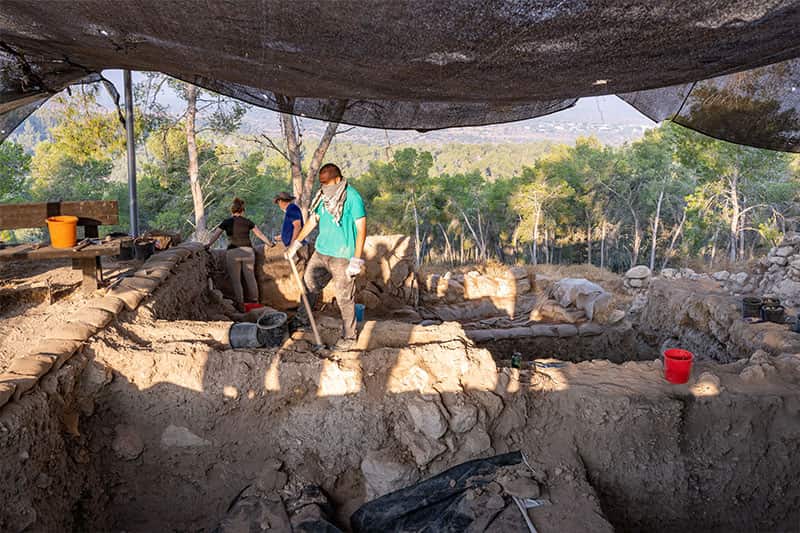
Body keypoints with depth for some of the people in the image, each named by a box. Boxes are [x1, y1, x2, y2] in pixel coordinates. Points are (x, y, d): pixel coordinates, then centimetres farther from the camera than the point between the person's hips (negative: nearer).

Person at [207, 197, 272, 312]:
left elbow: (215, 235, 6)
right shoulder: (247, 222, 8)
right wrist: (269, 243, 26)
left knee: (236, 280, 4)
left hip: (233, 252, -2)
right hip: (248, 251, 2)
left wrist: (208, 245, 20)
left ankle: (240, 304, 3)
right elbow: (260, 234, 14)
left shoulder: (226, 222, 3)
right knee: (250, 277, 9)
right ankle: (254, 300, 12)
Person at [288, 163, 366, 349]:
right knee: (309, 284, 16)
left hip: (342, 257, -7)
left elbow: (361, 229, -16)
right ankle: (302, 320, 35)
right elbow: (313, 220, 18)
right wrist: (295, 244, 17)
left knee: (345, 298, 1)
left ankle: (349, 337, 15)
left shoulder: (352, 198, -15)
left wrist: (356, 261, -19)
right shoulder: (324, 196, 7)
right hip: (321, 252, 7)